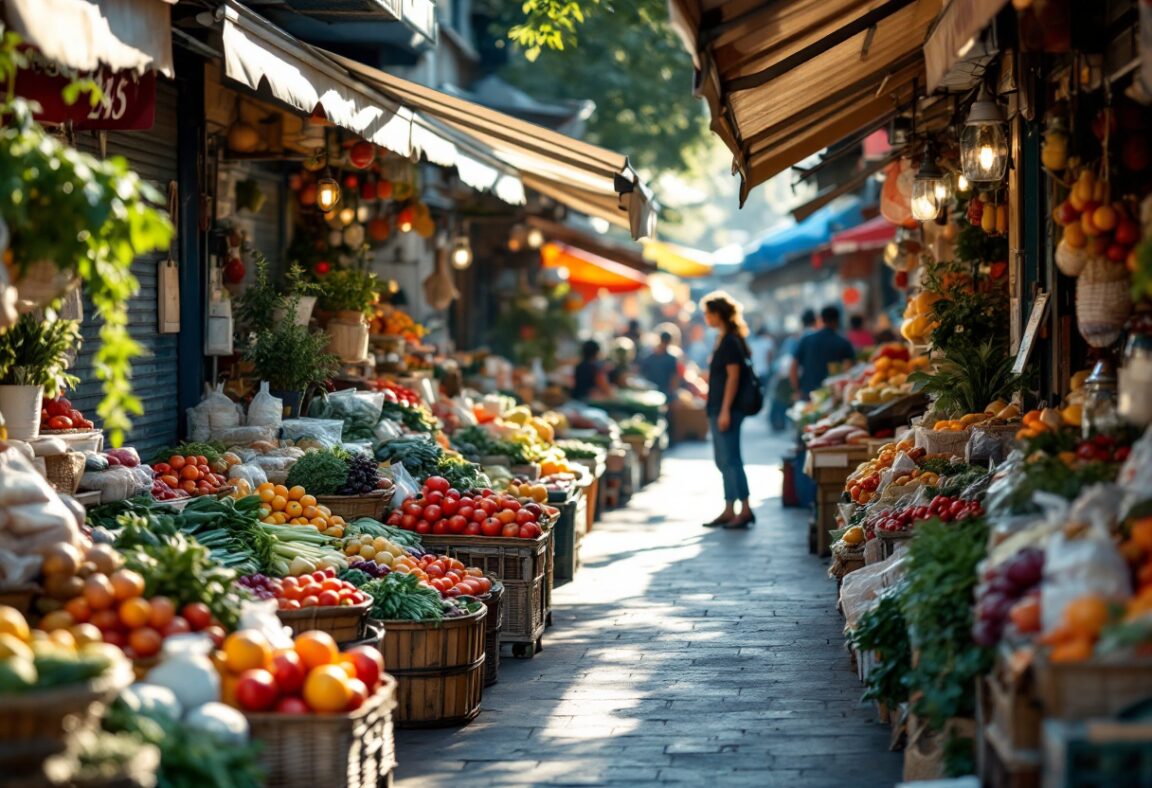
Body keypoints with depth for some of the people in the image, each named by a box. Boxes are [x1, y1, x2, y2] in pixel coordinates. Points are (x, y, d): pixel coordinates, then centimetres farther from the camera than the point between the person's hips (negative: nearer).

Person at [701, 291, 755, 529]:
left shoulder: (730, 341, -13)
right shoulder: (724, 340, 16)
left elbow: (733, 376, -18)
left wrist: (725, 411, -22)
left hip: (726, 409, -10)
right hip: (718, 409, 10)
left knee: (730, 460, -9)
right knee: (723, 461, 11)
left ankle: (745, 510, -8)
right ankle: (729, 511, 15)